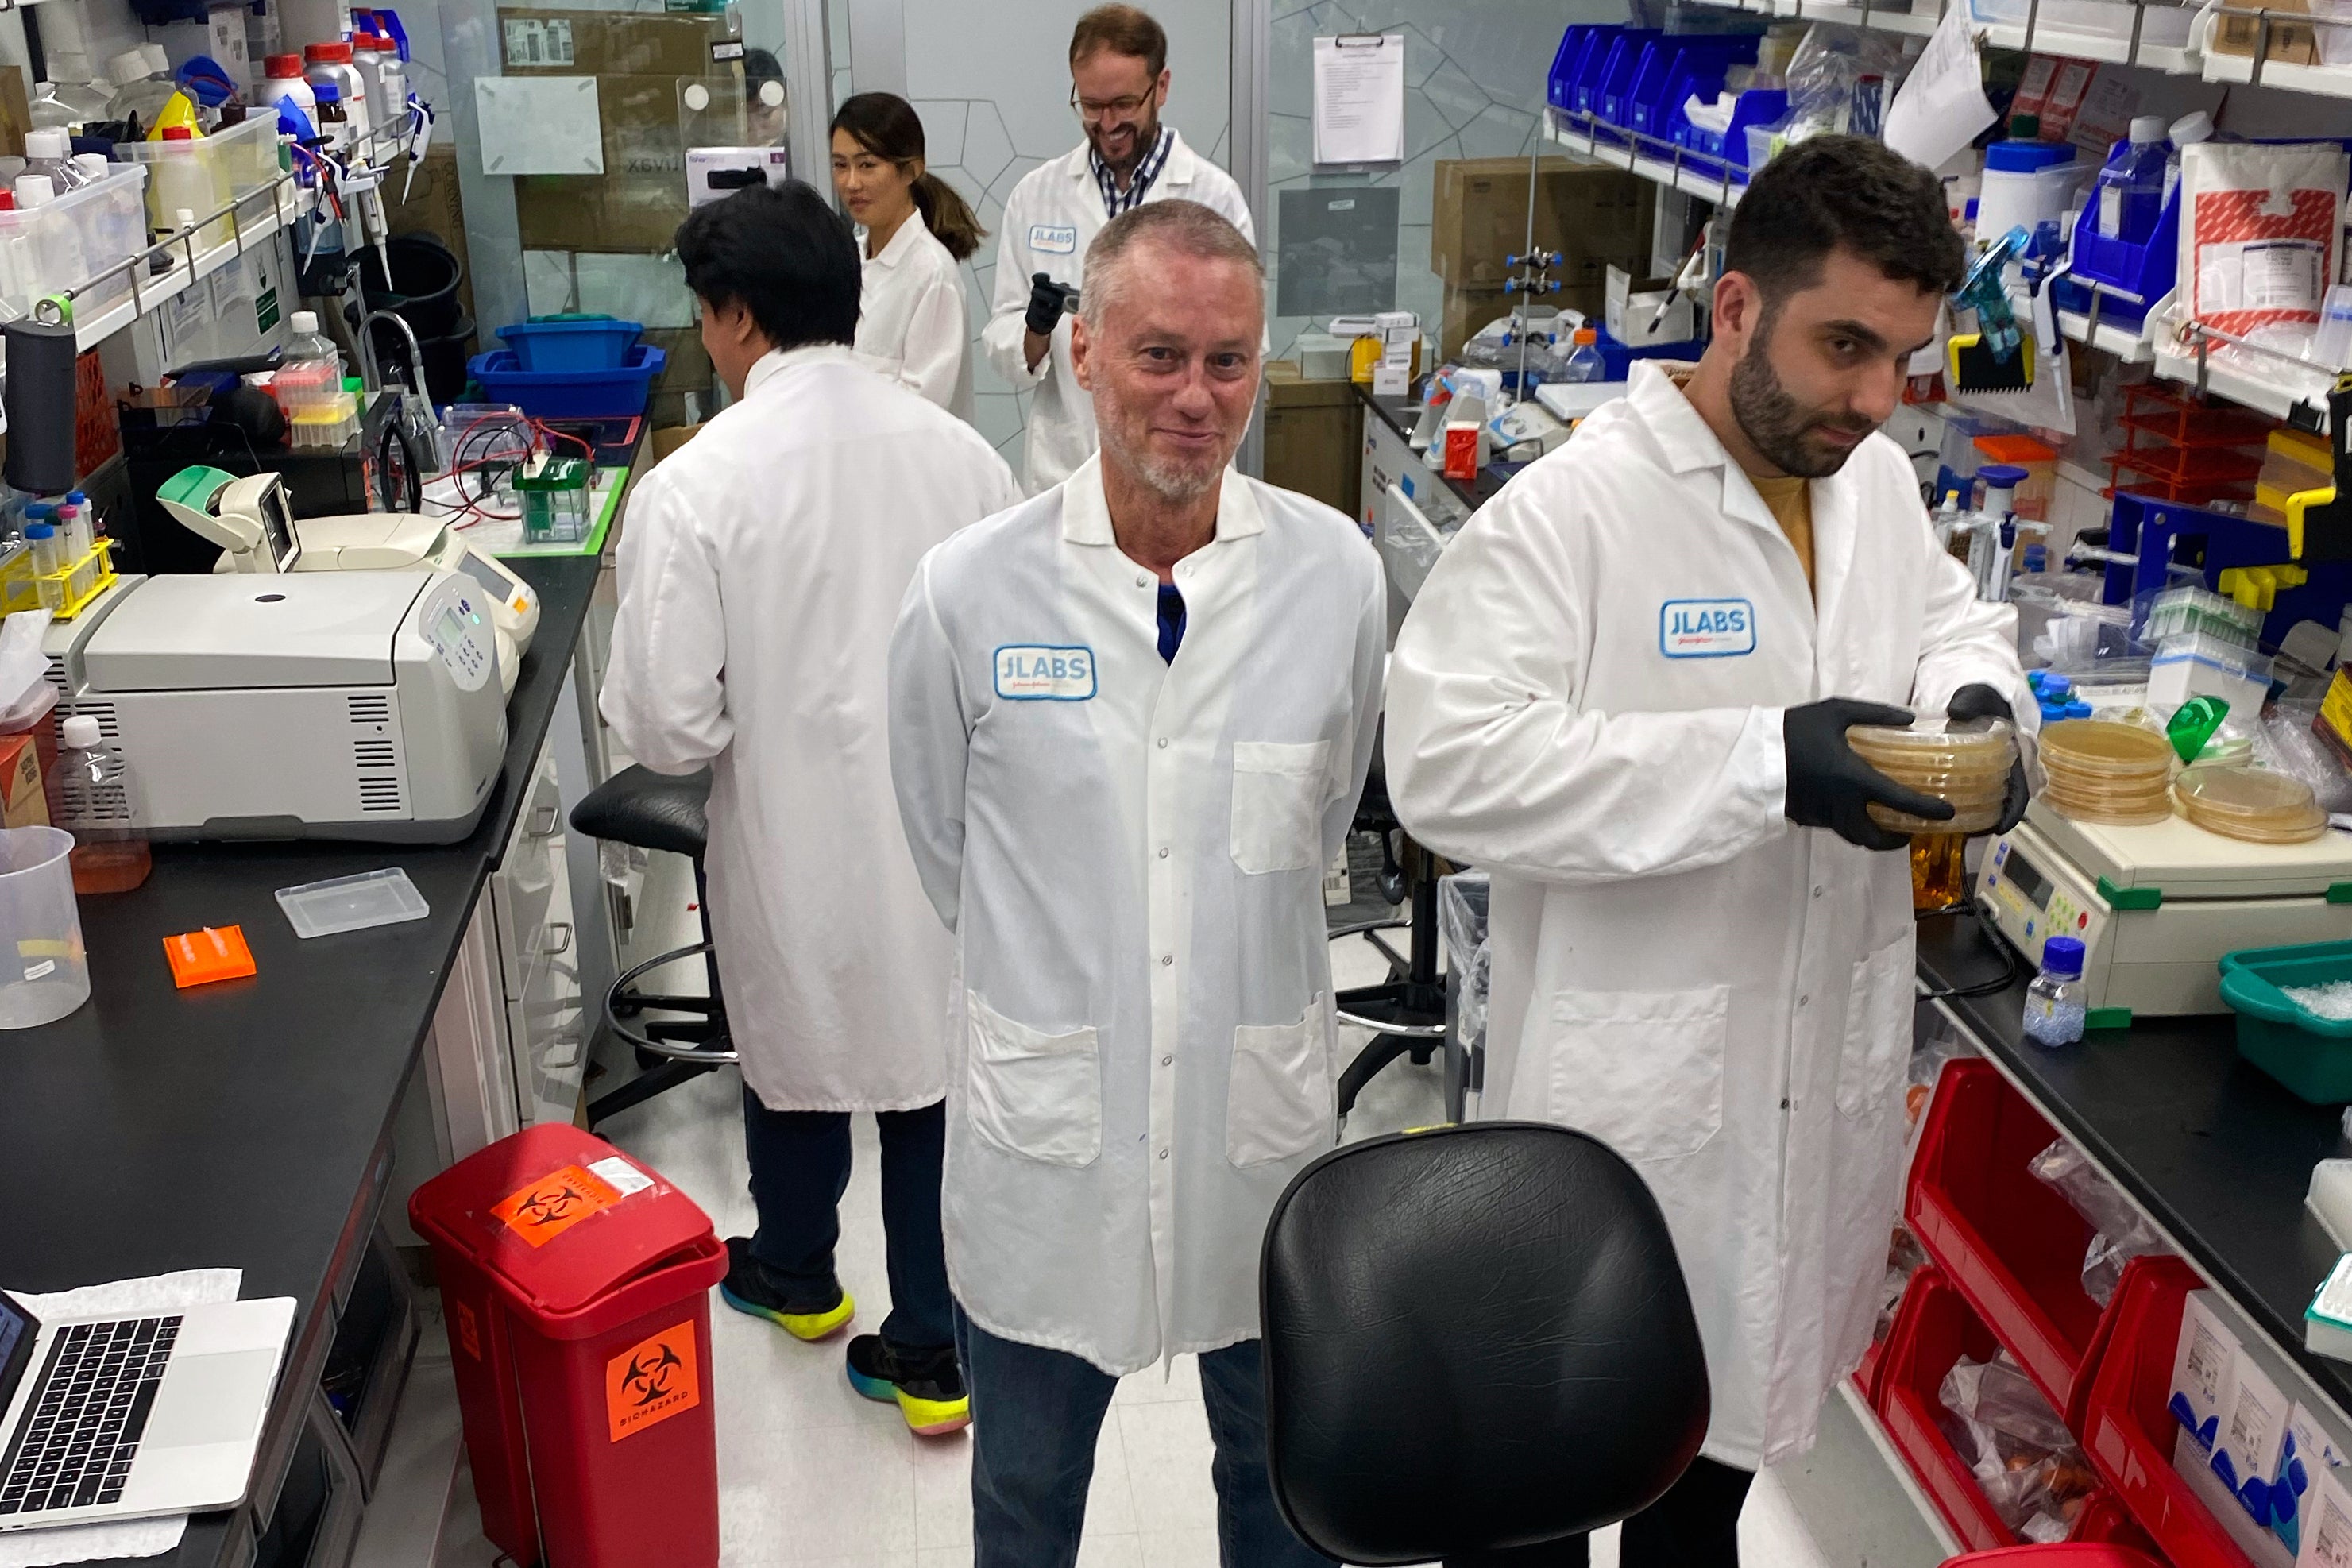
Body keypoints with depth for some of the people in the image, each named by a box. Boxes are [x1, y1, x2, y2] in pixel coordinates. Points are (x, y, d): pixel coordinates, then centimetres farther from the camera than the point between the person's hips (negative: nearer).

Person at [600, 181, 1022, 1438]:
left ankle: (796, 1278, 48)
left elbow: (669, 728, -18)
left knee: (797, 1048, 22)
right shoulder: (957, 450, -8)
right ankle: (932, 1353, 28)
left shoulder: (691, 488, -19)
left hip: (798, 839, -2)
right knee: (931, 1065, 16)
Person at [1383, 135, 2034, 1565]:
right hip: (1625, 1101, -7)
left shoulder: (1879, 483, 4)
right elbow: (1448, 762, -29)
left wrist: (1975, 691, -3)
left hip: (1822, 1091, 7)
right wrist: (1766, 764, -31)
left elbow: (1955, 615, 22)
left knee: (1724, 1437, 26)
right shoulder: (1575, 508, -20)